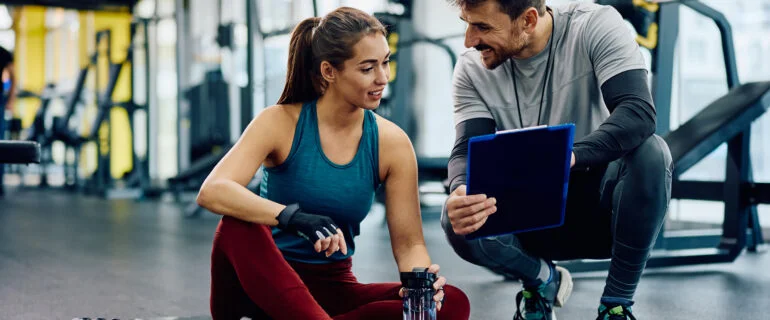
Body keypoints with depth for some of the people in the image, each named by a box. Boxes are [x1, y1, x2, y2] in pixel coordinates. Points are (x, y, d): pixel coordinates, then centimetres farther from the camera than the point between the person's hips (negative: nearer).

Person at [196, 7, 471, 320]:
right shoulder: (281, 123, -11)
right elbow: (211, 192, -26)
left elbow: (408, 242, -1)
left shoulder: (391, 143, -3)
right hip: (264, 284, -3)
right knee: (238, 227, -35)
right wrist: (294, 217, -41)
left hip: (331, 291, 3)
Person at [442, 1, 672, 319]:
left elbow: (640, 112, -30)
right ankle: (542, 280, 6)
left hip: (600, 205, -1)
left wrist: (571, 156, -48)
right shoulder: (472, 68, -8)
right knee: (459, 220, -28)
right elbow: (468, 150, -16)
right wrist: (461, 192, -41)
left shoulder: (595, 26, -17)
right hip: (535, 221, 2)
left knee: (651, 151, -33)